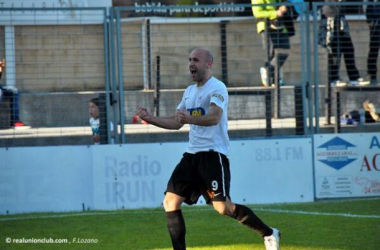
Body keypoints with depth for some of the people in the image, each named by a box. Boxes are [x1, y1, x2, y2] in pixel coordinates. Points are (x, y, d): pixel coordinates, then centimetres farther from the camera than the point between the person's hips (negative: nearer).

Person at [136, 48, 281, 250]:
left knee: (223, 207, -14)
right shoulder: (189, 91, 18)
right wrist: (150, 119, 8)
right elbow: (176, 122, 23)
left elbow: (215, 117, -25)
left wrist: (190, 119, -44)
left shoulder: (217, 88, -9)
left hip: (213, 155, -8)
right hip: (192, 154, 8)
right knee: (170, 202, -1)